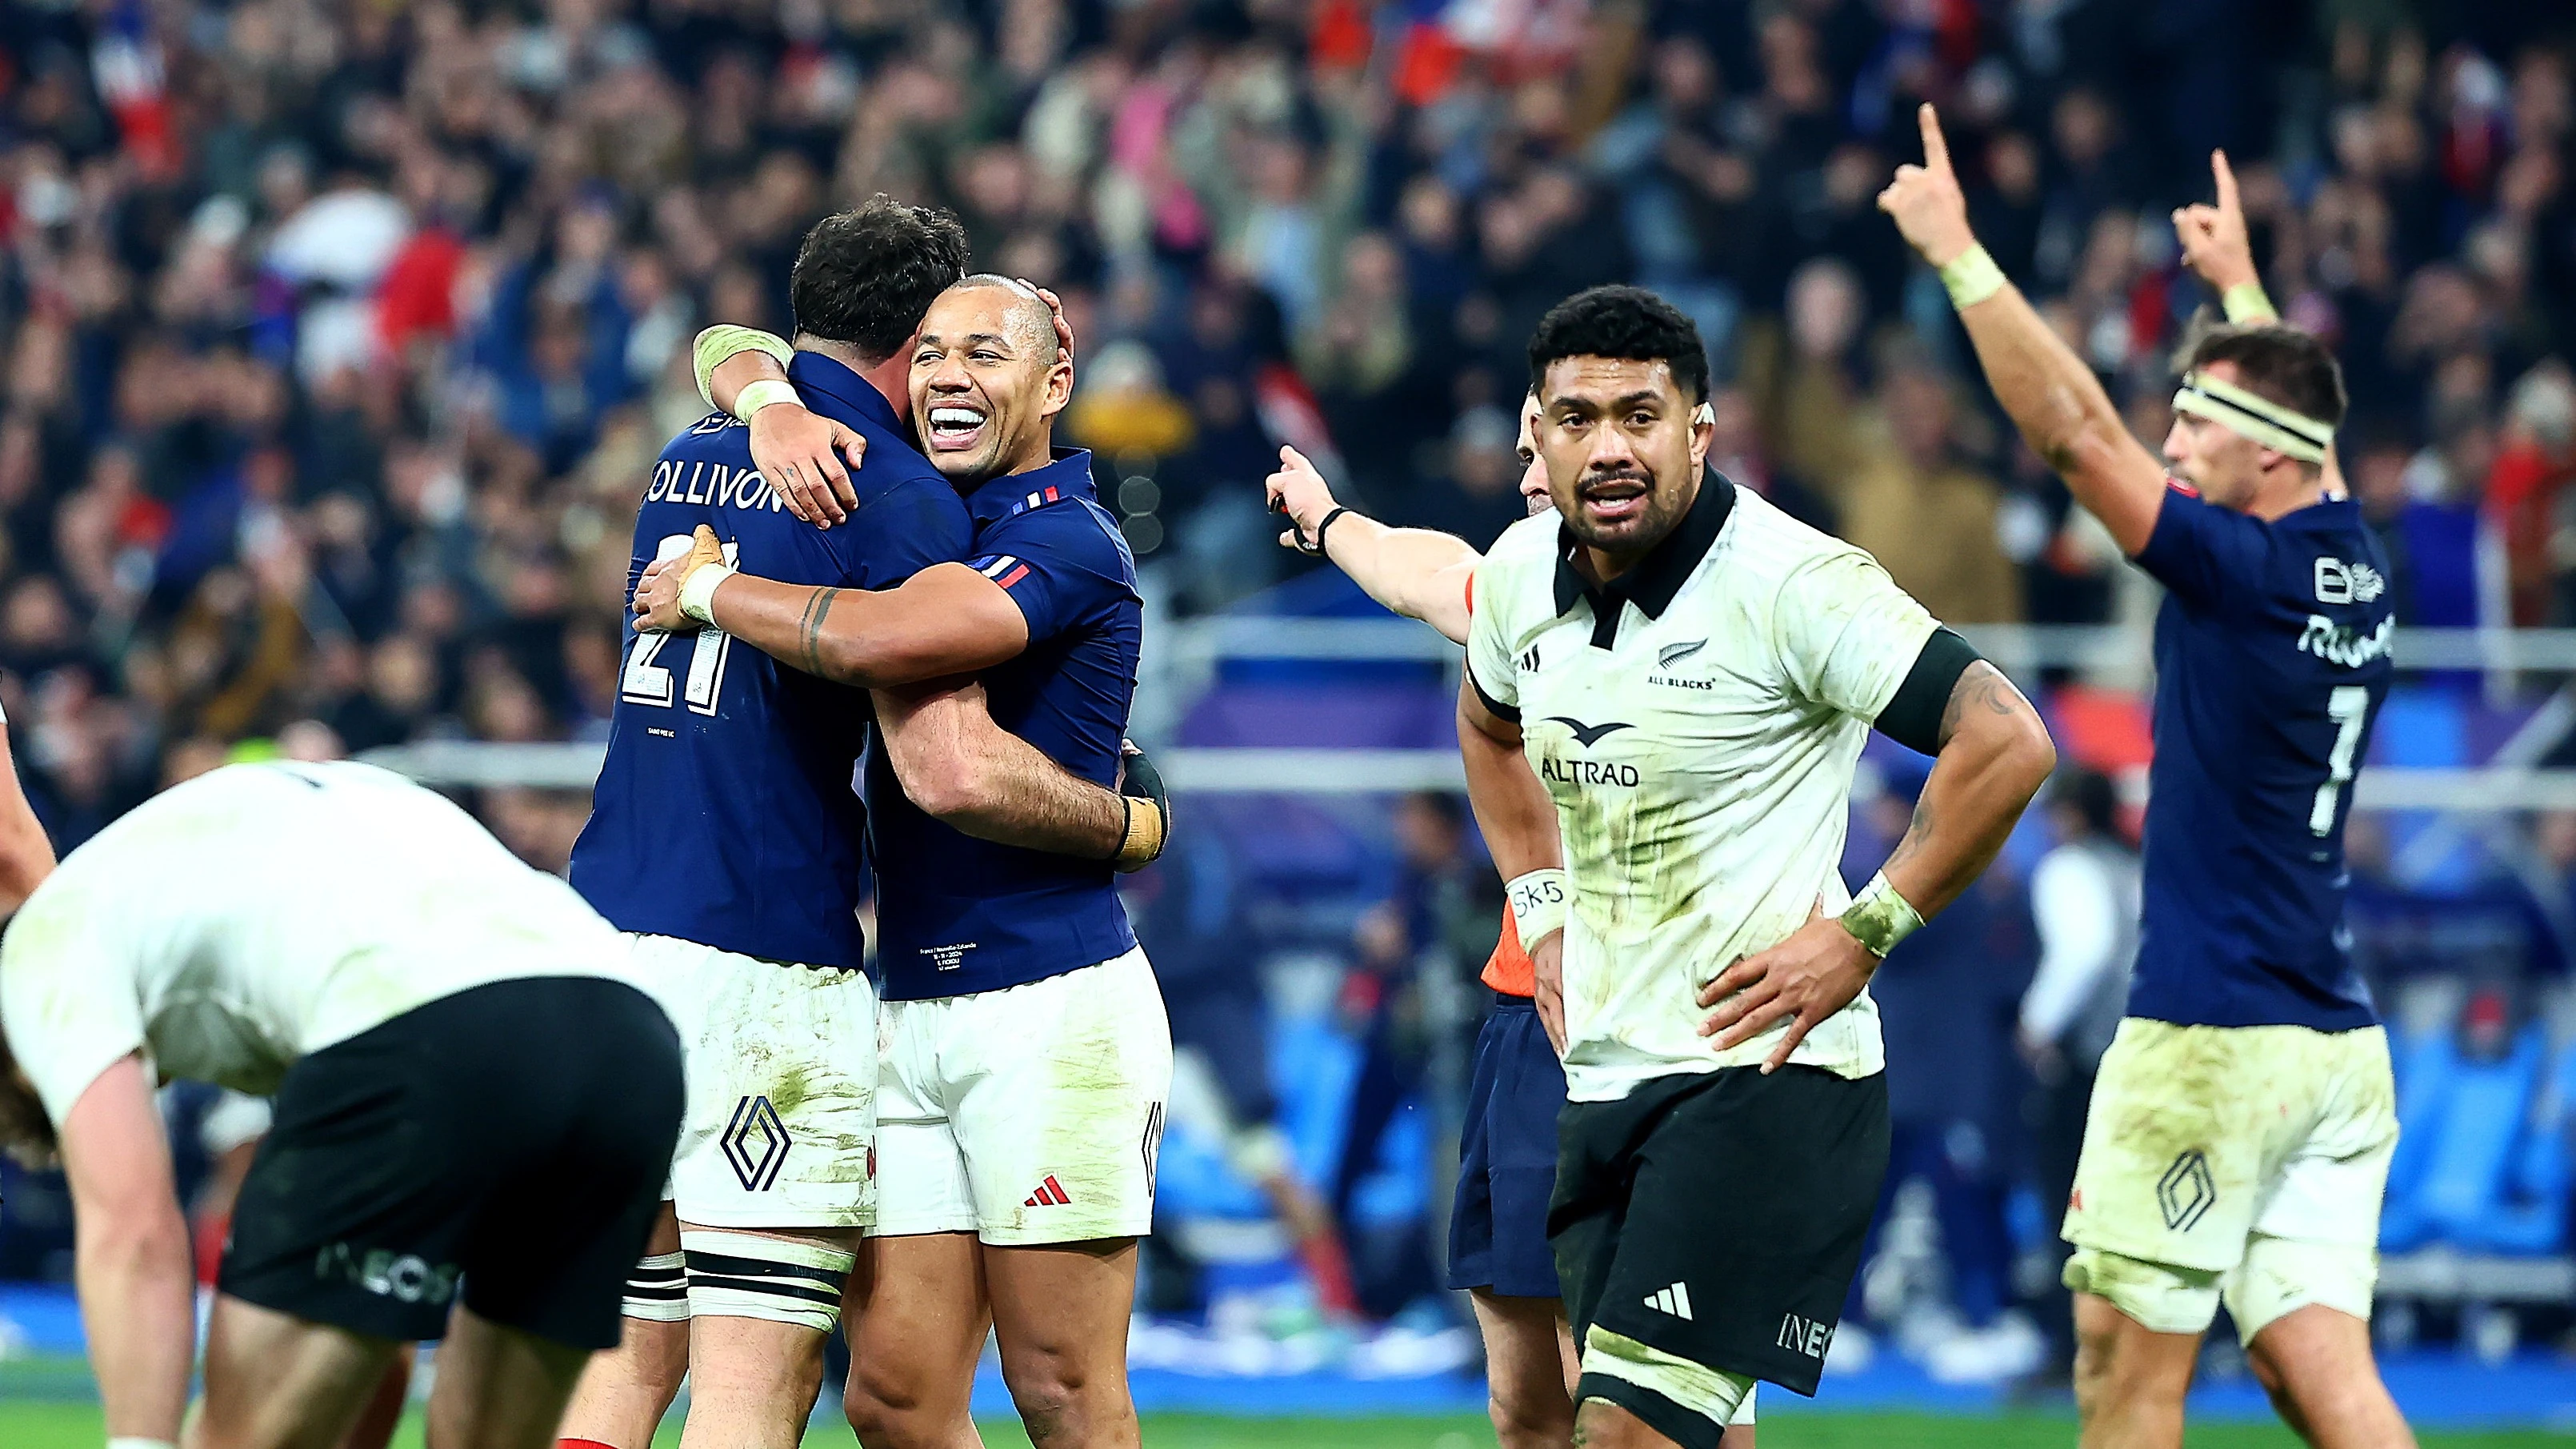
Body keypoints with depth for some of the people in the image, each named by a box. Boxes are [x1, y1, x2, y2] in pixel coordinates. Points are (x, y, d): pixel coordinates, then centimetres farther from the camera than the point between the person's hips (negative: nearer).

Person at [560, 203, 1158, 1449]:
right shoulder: (900, 497, -7)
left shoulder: (688, 460, 15)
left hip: (599, 934, 7)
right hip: (762, 971, -7)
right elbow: (953, 772, -15)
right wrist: (1126, 822, 0)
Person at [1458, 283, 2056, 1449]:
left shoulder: (1792, 582, -15)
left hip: (1765, 1078, -8)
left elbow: (2005, 743, -18)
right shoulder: (1521, 576, 6)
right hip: (1600, 1080, 8)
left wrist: (1862, 934, -15)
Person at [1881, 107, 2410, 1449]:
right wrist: (2242, 283, 45)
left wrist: (1958, 251, -11)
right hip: (2338, 1046, 8)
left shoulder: (2241, 575, -12)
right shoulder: (2351, 568, 10)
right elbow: (2300, 422, 31)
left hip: (2211, 1039, -8)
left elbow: (2070, 427, -16)